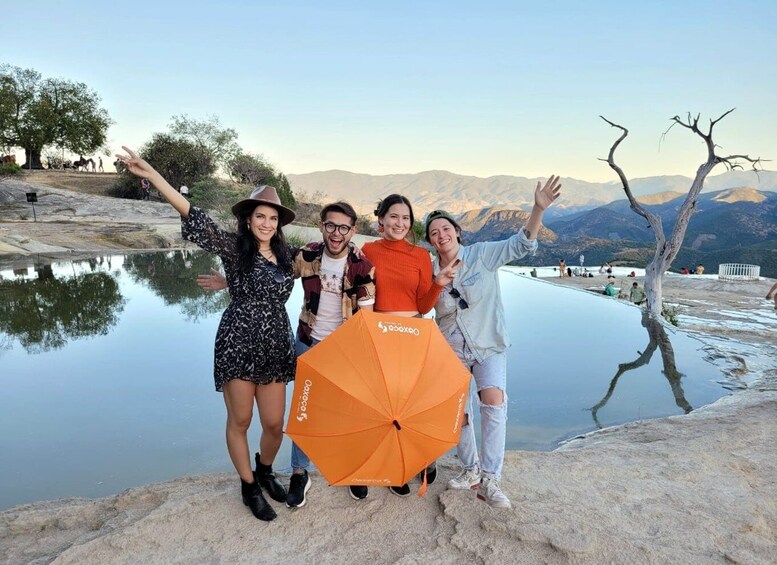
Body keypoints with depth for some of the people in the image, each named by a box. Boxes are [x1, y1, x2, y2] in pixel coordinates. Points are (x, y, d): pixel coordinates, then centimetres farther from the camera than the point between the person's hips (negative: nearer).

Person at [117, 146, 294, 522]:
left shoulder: (284, 256, 9)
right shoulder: (233, 247, -6)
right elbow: (193, 216, -15)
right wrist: (151, 174, -23)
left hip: (275, 348, 4)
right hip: (238, 345, -4)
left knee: (274, 424, 9)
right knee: (239, 421, 9)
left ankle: (265, 472, 39)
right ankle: (249, 487, 30)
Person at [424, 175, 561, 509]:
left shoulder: (482, 255, -9)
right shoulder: (430, 272, -1)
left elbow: (522, 244, -17)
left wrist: (538, 209, -30)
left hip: (488, 347, -3)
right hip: (452, 350, 3)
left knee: (493, 401, -23)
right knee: (458, 414, 9)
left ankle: (489, 480, -12)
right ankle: (470, 470, 31)